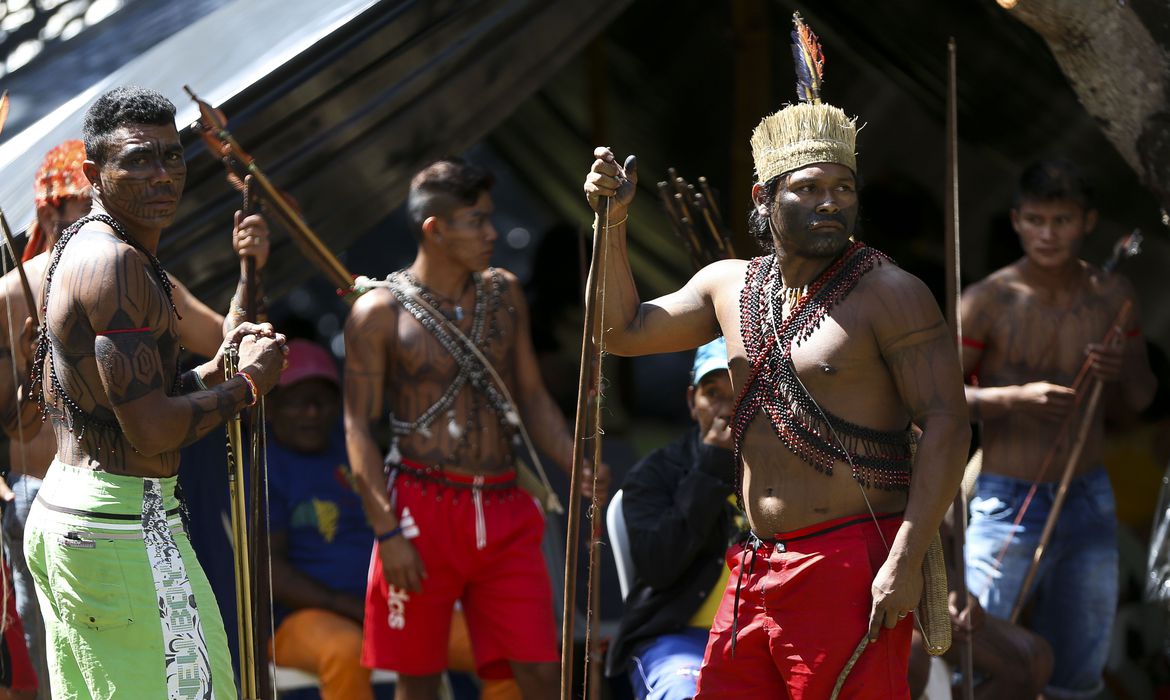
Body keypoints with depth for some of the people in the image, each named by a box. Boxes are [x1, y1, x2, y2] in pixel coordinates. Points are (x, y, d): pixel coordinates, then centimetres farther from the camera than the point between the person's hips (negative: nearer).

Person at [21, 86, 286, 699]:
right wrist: (249, 383, -8)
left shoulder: (73, 249, 15)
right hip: (124, 526, -10)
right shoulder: (117, 264, -17)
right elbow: (152, 430, -22)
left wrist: (211, 373, 10)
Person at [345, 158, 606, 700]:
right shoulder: (380, 313, -3)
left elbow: (532, 397, 17)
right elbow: (358, 429, -4)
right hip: (423, 506, -4)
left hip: (504, 511, 4)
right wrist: (387, 530, -13)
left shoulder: (503, 294, 12)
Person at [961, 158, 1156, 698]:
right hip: (1008, 503, -4)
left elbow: (1140, 398, 14)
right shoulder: (989, 301, -8)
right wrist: (1018, 397, -24)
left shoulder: (1112, 295, 5)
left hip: (1089, 500, 4)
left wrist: (1121, 372, -10)